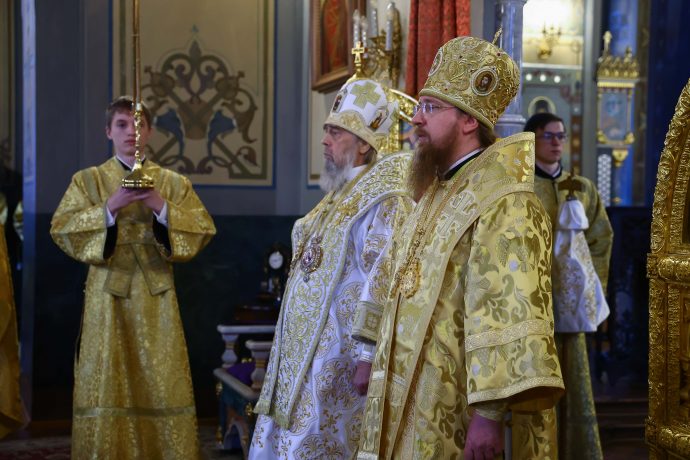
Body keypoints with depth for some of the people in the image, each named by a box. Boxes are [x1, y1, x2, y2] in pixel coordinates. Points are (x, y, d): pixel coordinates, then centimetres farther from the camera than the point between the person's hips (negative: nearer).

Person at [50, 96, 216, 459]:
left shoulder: (173, 182, 9)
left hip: (157, 296, 1)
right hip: (108, 294, -1)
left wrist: (161, 208, -14)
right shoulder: (88, 180, 6)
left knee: (161, 387, 1)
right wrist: (111, 207, -16)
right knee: (107, 389, -2)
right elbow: (61, 230, -5)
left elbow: (203, 229, 0)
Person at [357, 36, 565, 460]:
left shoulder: (502, 201, -17)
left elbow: (508, 315, -25)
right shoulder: (440, 192, 14)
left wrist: (489, 413, -29)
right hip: (418, 407, 9)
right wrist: (379, 364, 22)